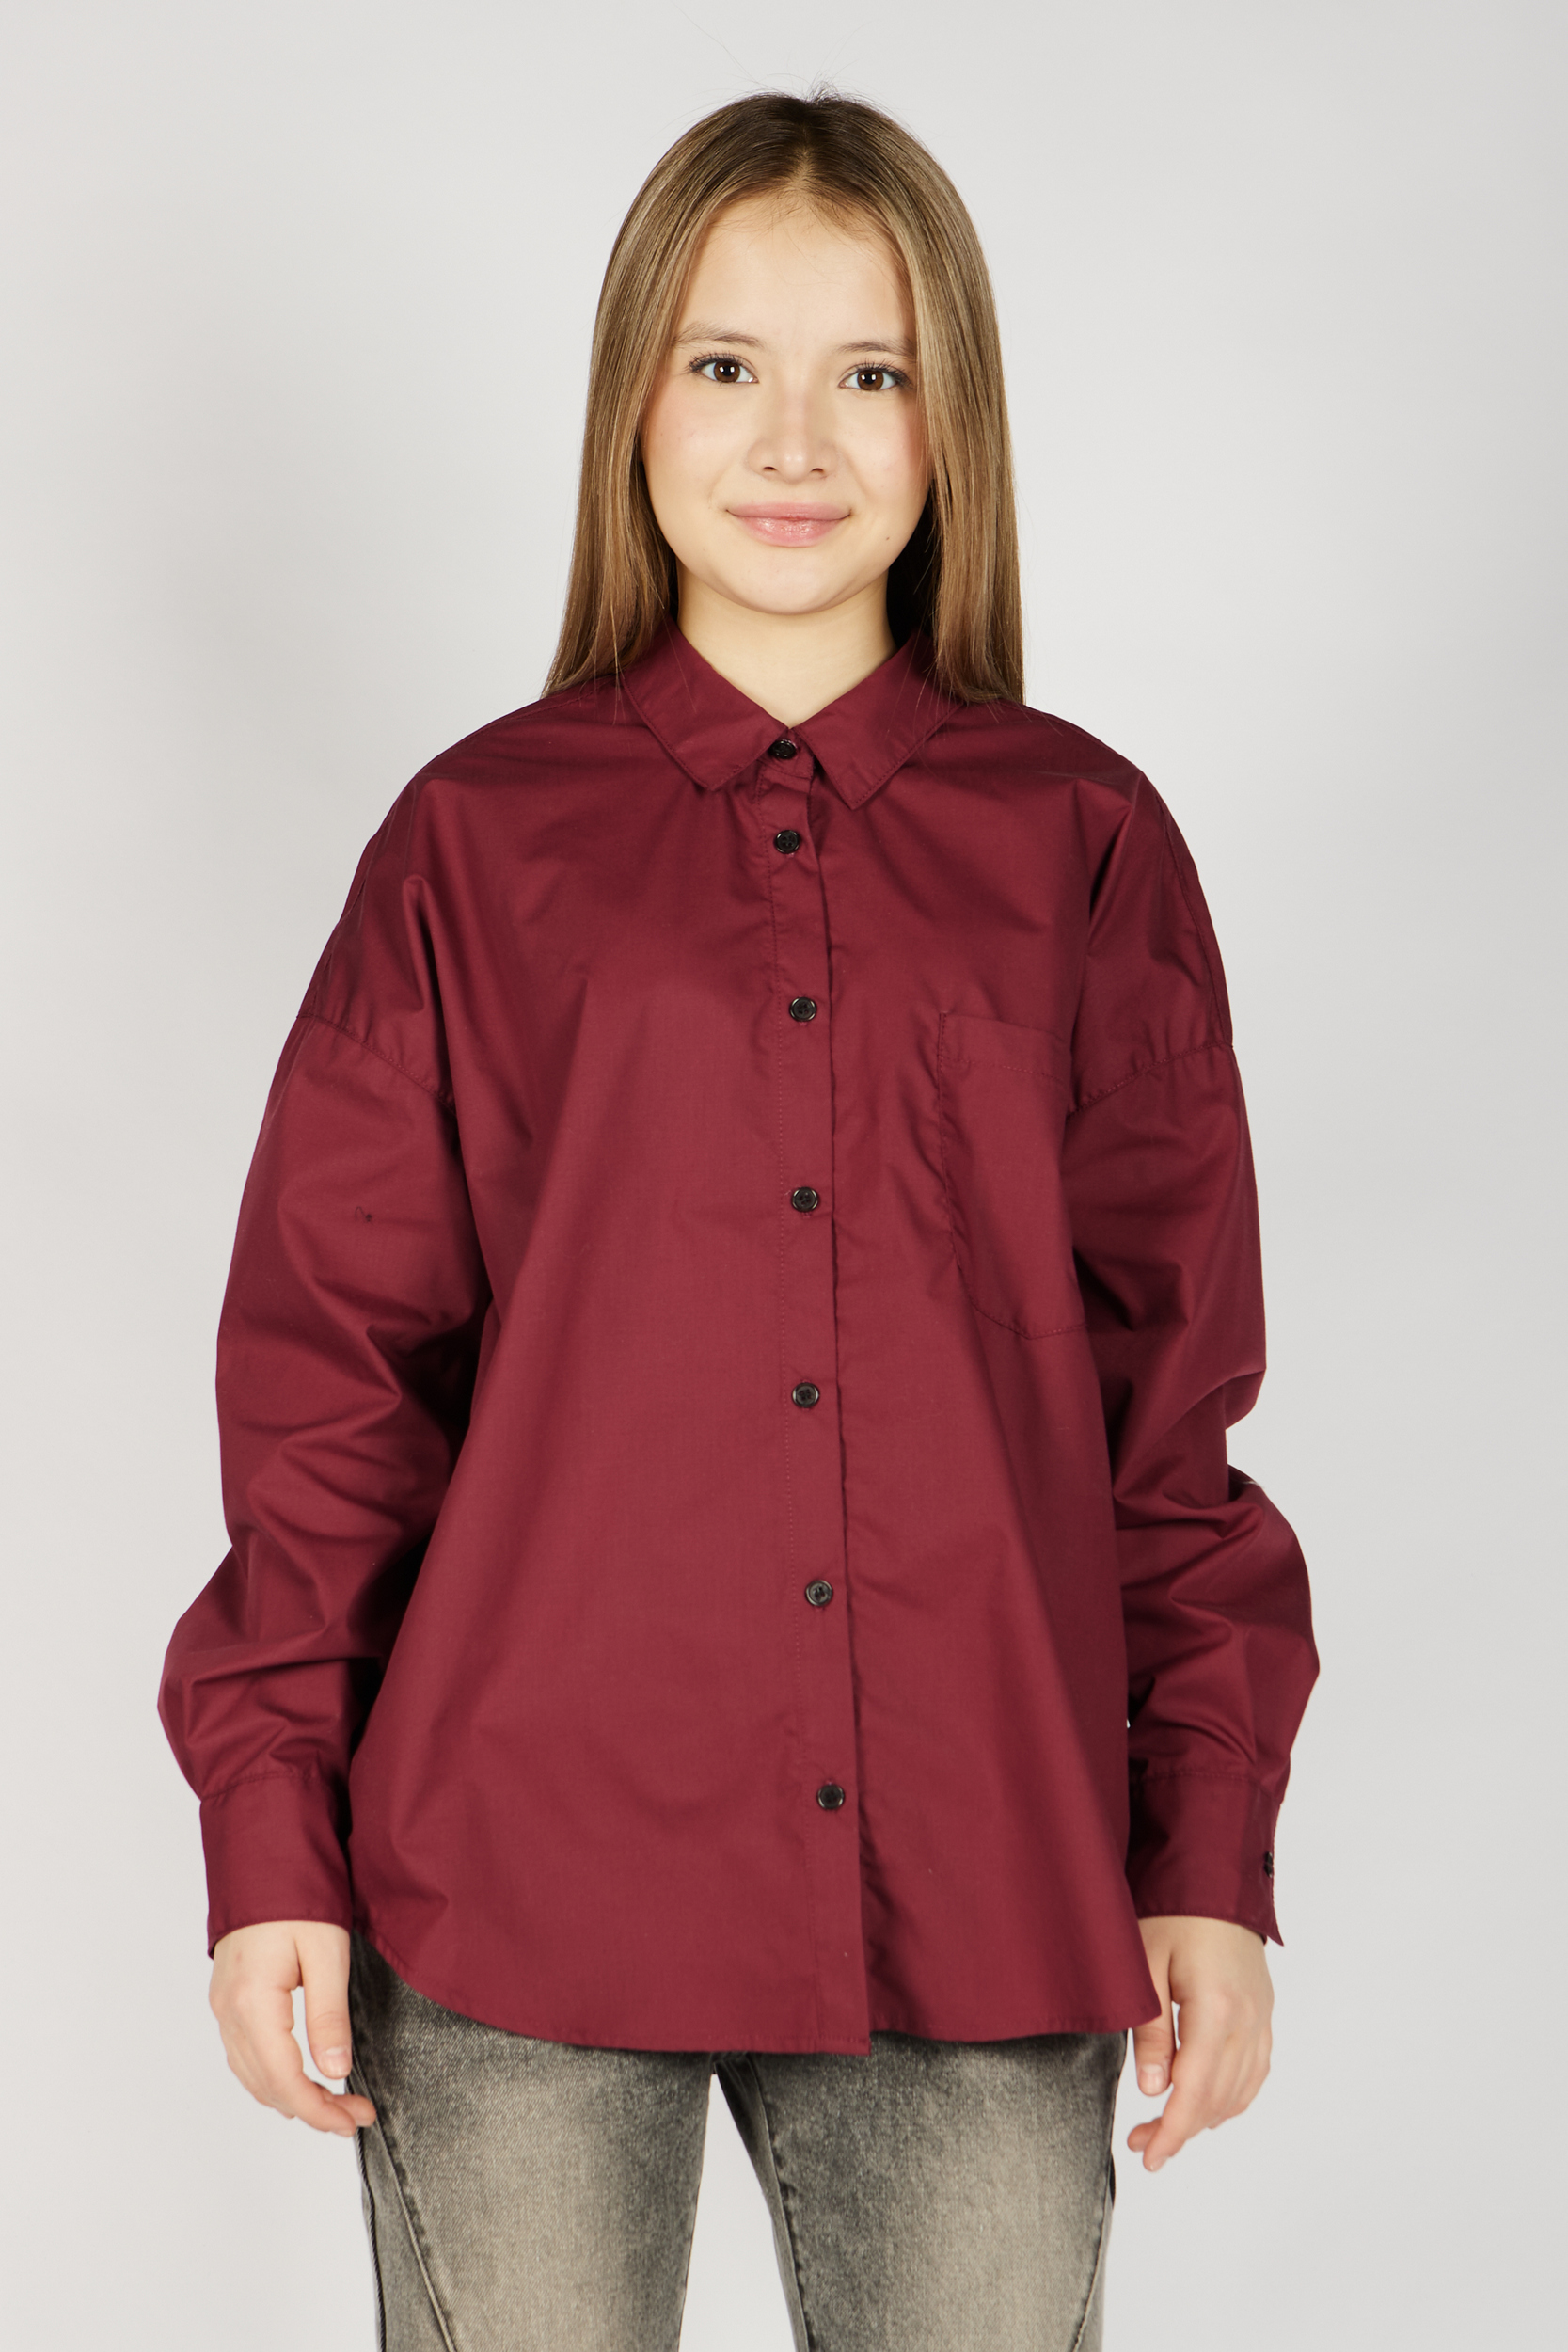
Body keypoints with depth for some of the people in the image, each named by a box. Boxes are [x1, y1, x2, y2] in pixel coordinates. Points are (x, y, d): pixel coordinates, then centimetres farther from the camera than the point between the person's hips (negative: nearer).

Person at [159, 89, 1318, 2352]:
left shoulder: (1085, 848, 6)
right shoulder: (482, 838, 4)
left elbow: (1174, 1381, 7)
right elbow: (327, 1363, 4)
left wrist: (1214, 1857, 4)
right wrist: (271, 1834, 0)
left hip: (981, 1913, 1)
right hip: (520, 1901, 0)